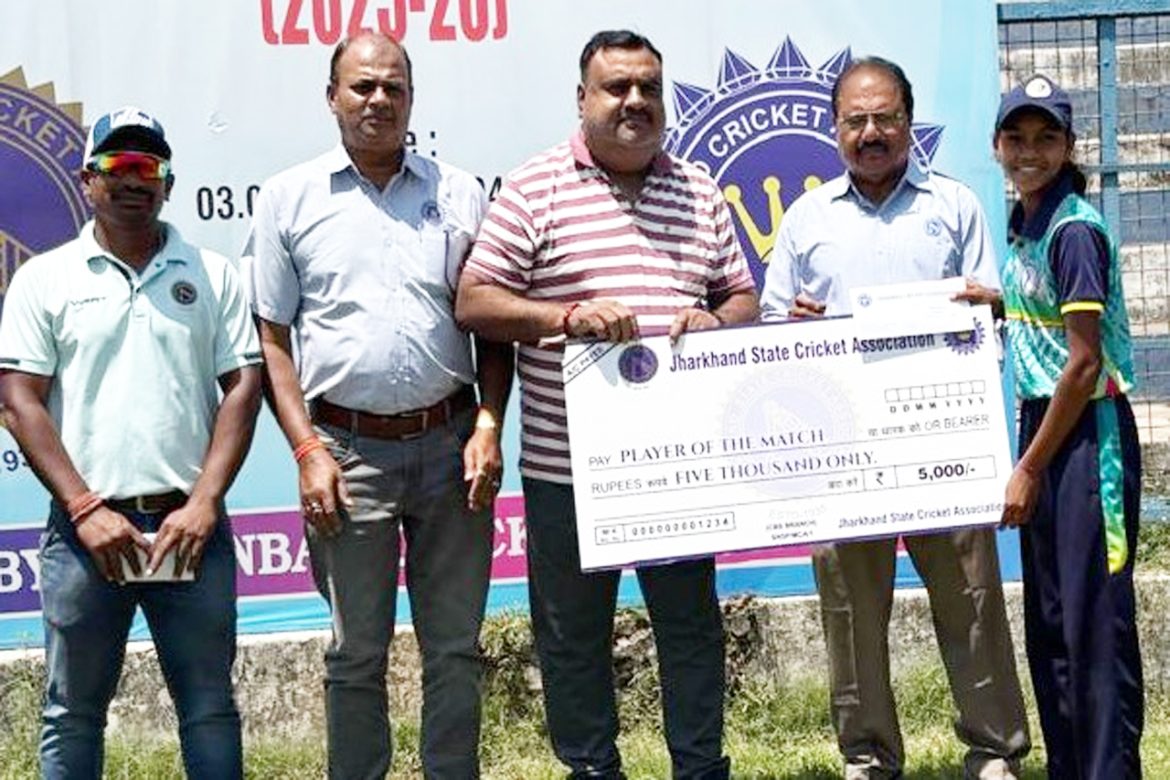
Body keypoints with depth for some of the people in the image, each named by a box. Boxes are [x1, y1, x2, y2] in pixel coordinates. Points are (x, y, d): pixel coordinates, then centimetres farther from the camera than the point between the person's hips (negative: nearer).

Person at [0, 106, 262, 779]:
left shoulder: (213, 275, 9)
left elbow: (242, 388, 4)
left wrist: (203, 504, -7)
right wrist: (85, 509, -9)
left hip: (191, 526, 1)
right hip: (86, 526, -1)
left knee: (210, 708, 7)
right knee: (74, 712, 7)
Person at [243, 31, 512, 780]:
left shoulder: (460, 193, 7)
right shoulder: (289, 198, 3)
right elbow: (272, 338, 2)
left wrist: (489, 425, -3)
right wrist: (307, 450, -7)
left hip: (450, 443, 2)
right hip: (349, 450, -1)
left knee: (455, 647, 9)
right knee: (357, 653, 7)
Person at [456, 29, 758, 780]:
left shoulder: (700, 191, 11)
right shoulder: (534, 188, -2)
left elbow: (743, 299, 15)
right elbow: (473, 303, -5)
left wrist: (716, 323, -8)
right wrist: (566, 316, -19)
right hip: (566, 462, -3)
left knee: (692, 622, 10)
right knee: (574, 634, 7)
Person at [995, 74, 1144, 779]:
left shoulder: (1075, 230, -16)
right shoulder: (1026, 225, 11)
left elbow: (1084, 362, -18)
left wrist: (1030, 469, -14)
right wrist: (995, 301, 6)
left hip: (1089, 433, -9)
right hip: (1043, 423, 9)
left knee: (1095, 619, -5)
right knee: (1048, 621, 14)